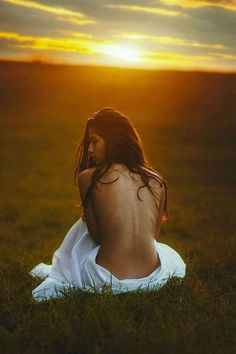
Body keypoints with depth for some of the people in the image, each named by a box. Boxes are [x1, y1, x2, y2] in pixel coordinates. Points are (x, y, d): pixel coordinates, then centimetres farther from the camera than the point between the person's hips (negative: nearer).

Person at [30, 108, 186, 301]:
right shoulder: (157, 182, 2)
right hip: (153, 280, 2)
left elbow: (96, 235, 1)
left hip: (107, 282, -1)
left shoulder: (88, 178, -7)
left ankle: (58, 276, 43)